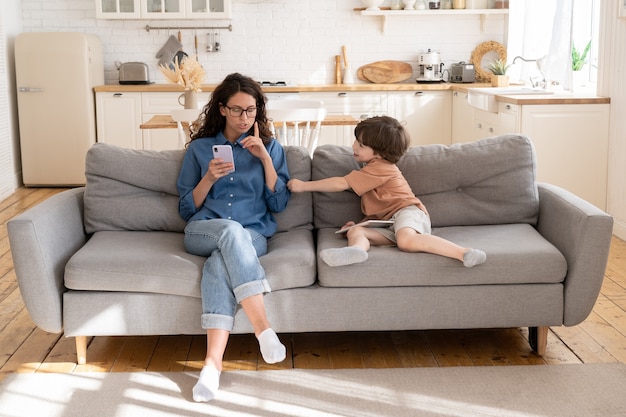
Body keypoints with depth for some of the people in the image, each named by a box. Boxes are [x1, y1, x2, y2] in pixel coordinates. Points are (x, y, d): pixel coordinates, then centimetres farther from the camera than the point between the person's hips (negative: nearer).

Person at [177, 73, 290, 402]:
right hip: (202, 233, 0)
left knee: (220, 262, -37)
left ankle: (213, 360, -44)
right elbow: (186, 209, 10)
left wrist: (265, 158, -5)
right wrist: (209, 178, -8)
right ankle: (263, 328, -44)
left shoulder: (270, 147, 13)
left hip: (253, 236, 0)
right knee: (231, 230, -38)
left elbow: (278, 204, 4)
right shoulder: (199, 148, 12)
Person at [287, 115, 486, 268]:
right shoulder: (379, 167, 27)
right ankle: (356, 251, -55)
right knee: (354, 231, -17)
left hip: (407, 211, -8)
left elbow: (341, 183, -7)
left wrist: (304, 185, -2)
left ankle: (465, 253, -40)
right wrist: (360, 222, 8)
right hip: (388, 225, 8)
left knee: (406, 241, -41)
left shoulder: (379, 169, -5)